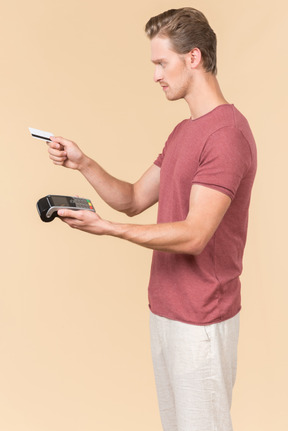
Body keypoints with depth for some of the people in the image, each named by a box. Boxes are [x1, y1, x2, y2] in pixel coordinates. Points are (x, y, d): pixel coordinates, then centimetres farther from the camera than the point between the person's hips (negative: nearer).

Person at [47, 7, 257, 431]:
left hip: (200, 320, -9)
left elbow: (193, 235, -24)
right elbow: (134, 200, 11)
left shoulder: (227, 132, -19)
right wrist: (83, 164, -2)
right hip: (166, 309, 9)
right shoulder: (183, 131, 13)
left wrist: (105, 228, -24)